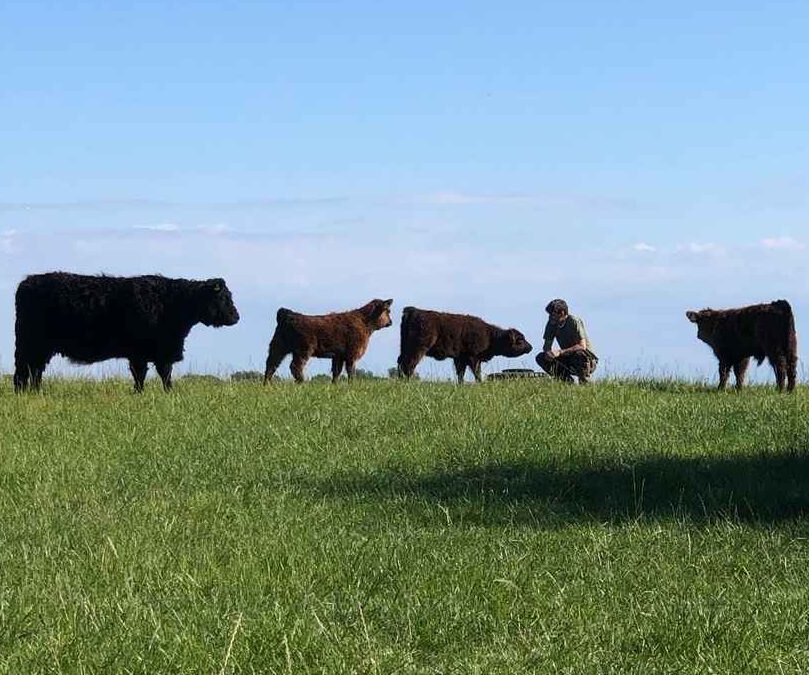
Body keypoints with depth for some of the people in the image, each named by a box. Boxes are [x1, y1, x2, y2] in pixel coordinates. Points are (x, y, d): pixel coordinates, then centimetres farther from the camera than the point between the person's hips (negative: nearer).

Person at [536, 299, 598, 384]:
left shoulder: (574, 322, -20)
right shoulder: (552, 323, -2)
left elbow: (582, 346, -27)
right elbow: (546, 346, 2)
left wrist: (560, 352, -34)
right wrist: (548, 352, -24)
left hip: (588, 359, -6)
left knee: (580, 353, -40)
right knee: (540, 358, -10)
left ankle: (584, 383, -20)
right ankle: (567, 380, -2)